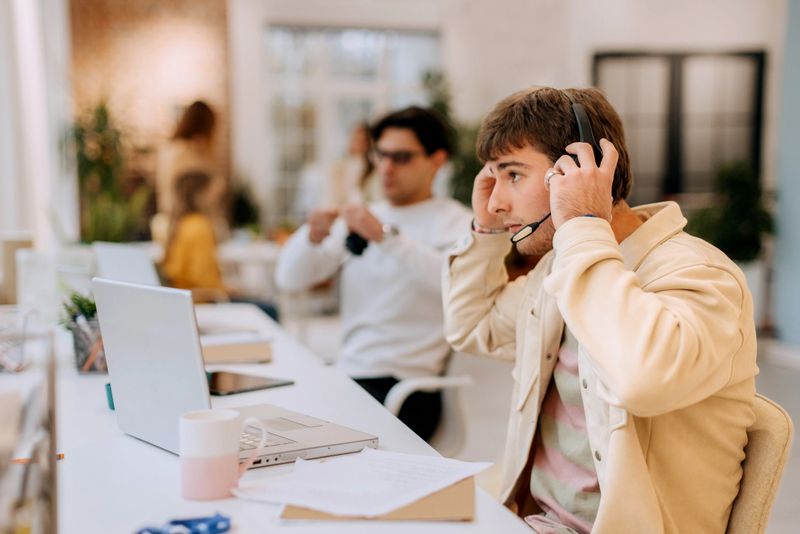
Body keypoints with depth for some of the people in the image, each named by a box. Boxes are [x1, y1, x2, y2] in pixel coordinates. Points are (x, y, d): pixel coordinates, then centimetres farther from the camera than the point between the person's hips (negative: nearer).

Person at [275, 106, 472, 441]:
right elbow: (289, 279, 11)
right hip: (346, 374, 6)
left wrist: (386, 236, -28)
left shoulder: (454, 222, 0)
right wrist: (312, 237, -9)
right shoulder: (360, 220, 17)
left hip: (406, 385, -6)